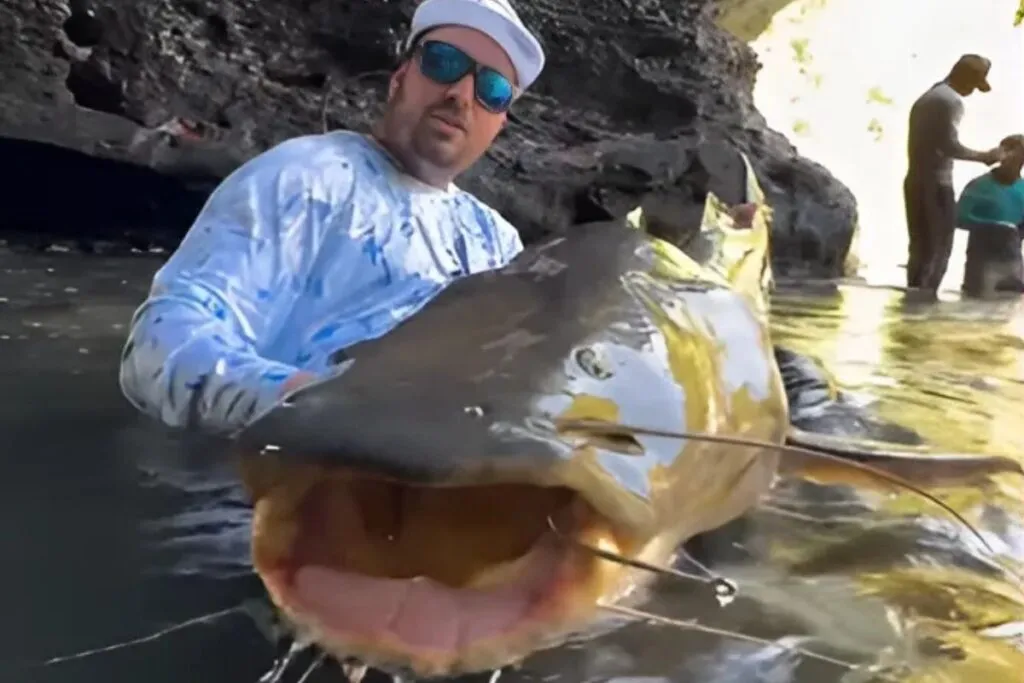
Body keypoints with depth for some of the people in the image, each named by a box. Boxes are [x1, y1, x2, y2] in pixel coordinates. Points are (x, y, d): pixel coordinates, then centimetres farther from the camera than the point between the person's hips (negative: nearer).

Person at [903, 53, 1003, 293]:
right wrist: (984, 156, -6)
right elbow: (949, 145, -17)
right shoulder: (952, 100, -10)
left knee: (920, 249, 10)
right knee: (938, 251, -5)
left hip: (915, 181, 9)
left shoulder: (925, 98, 18)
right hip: (936, 184, -9)